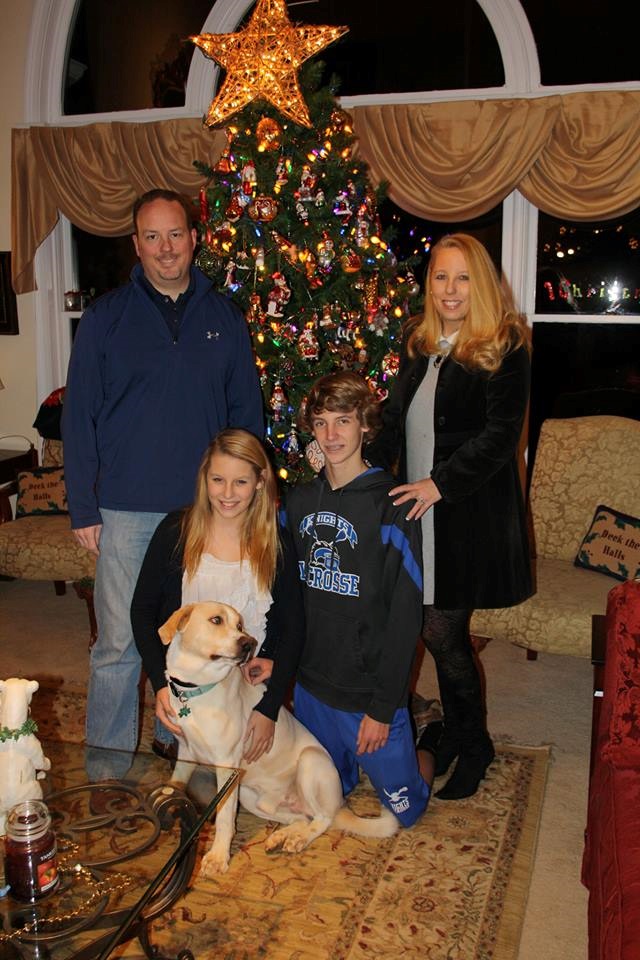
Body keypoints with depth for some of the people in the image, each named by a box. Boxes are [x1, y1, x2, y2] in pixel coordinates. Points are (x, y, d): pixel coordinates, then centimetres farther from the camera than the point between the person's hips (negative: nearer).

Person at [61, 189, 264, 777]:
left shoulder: (225, 318, 6)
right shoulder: (106, 317, 0)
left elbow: (247, 410, 10)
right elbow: (78, 416, 0)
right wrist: (83, 507, -5)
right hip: (127, 511, -2)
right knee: (119, 644, 2)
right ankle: (106, 773, 18)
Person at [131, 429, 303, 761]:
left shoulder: (277, 546, -5)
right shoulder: (176, 530, -7)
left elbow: (292, 631, -3)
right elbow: (142, 609, -3)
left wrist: (269, 708, -11)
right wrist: (160, 684, -13)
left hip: (251, 685, 1)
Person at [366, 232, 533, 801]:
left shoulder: (504, 348, -8)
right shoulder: (419, 343, 12)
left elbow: (501, 434, -15)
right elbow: (397, 420, 17)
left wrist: (440, 482, -22)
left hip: (470, 514, -6)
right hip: (417, 509, 6)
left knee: (443, 632, -2)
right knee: (442, 631, 11)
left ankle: (473, 745, 21)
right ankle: (457, 735, 30)